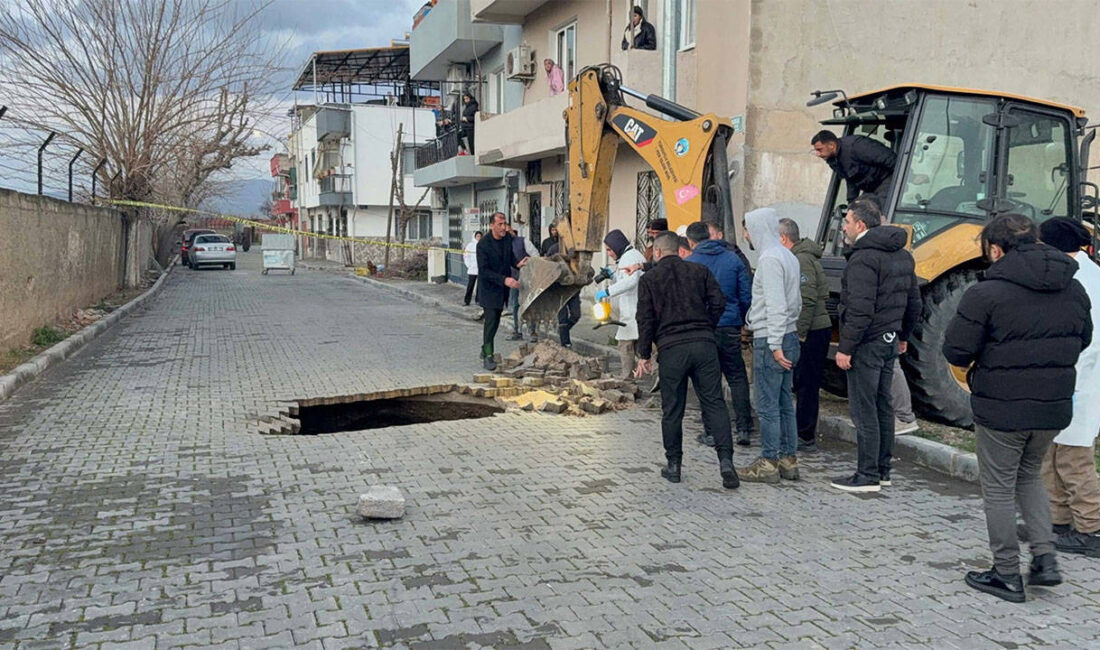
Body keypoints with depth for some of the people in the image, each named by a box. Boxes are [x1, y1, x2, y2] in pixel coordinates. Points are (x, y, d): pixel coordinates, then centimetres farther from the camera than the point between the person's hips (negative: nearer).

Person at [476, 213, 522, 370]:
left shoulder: (508, 238, 0)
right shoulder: (483, 244, -19)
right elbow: (483, 271, -23)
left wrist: (517, 263, -7)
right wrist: (504, 280, -32)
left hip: (503, 288, 6)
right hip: (489, 288, -6)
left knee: (495, 320, 14)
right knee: (491, 320, -9)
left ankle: (485, 349, 30)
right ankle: (488, 356, -2)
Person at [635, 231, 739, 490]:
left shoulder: (649, 279, 5)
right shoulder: (700, 272, 11)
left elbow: (646, 319, 2)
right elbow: (718, 303, 4)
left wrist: (644, 355, 7)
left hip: (671, 349, -2)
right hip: (704, 344, 2)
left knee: (672, 410, 7)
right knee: (714, 403, 2)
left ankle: (673, 465, 15)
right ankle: (726, 460, -8)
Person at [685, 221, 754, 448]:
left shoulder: (689, 264, -4)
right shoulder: (733, 259, 4)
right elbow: (747, 297, 5)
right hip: (730, 328, 2)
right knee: (737, 377, 12)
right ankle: (744, 428, 11)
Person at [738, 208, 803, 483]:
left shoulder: (769, 258, -15)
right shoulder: (789, 256, 15)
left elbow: (775, 305, -22)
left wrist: (774, 344, -22)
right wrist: (783, 338, 19)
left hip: (770, 340, -10)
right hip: (789, 337, 10)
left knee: (767, 406, -3)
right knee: (785, 403, 13)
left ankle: (769, 463, 3)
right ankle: (788, 460, 19)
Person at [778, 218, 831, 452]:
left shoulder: (801, 260, -15)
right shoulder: (805, 257, 18)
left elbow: (807, 300, -22)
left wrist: (800, 333, -20)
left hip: (811, 333, -10)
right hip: (817, 329, 10)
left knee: (806, 384, -5)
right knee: (805, 383, 15)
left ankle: (806, 438, 2)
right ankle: (805, 433, 23)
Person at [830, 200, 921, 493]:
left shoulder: (864, 258, -17)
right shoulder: (902, 256, 13)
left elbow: (860, 310, -24)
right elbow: (914, 302, 19)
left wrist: (845, 348, -20)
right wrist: (903, 335, 28)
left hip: (867, 344, -10)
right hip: (890, 342, 10)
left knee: (863, 410, -4)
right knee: (883, 406, 15)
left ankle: (867, 475, 0)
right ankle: (883, 470, 23)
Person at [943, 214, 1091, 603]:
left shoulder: (986, 294, -17)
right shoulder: (1073, 290, 4)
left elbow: (956, 352, -16)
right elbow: (1082, 340, 17)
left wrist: (989, 351, 6)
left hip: (1001, 409, -6)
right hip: (1055, 407, 6)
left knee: (999, 488, 8)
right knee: (1029, 475, 25)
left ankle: (1007, 575, 16)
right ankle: (1045, 559, 17)